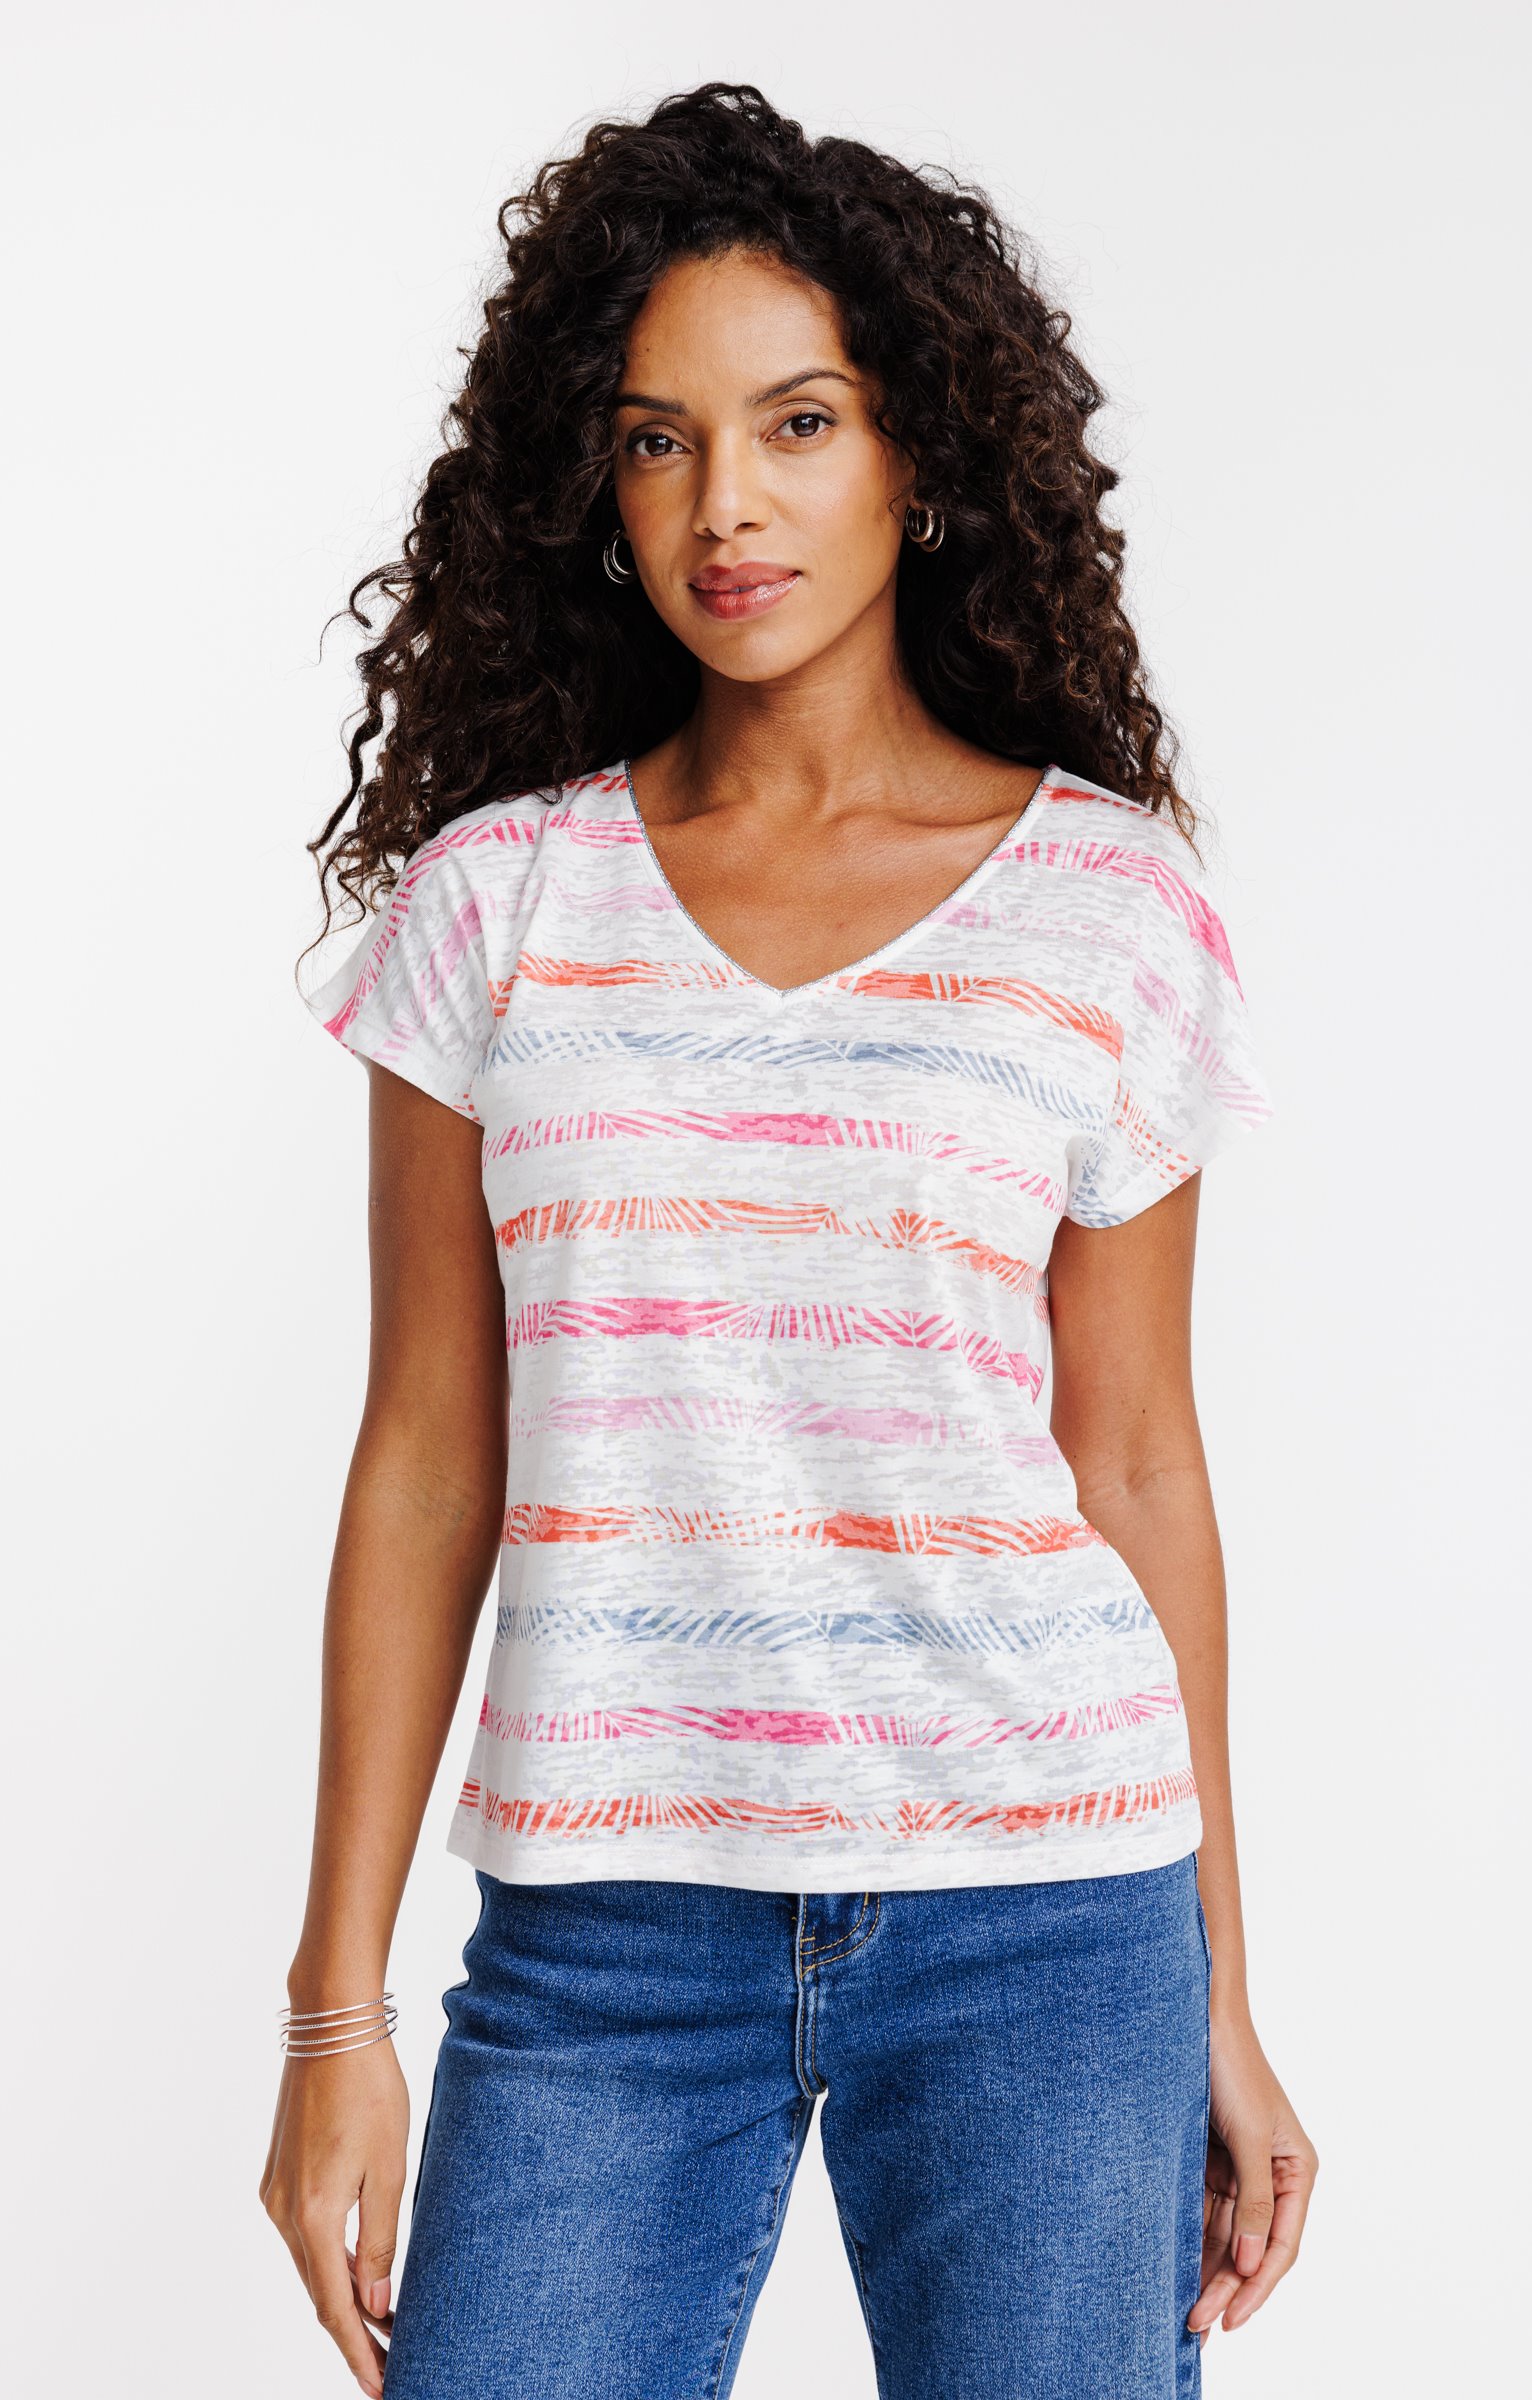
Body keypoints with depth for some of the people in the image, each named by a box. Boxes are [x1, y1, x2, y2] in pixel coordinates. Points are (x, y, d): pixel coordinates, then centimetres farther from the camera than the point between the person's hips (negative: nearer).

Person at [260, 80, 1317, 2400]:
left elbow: (1136, 1459, 6)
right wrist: (338, 2006, 3)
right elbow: (426, 1466, 4)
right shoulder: (495, 897, 4)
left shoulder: (1112, 903, 2)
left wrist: (1218, 2006, 8)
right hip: (605, 1920, 1)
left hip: (1037, 1911, 0)